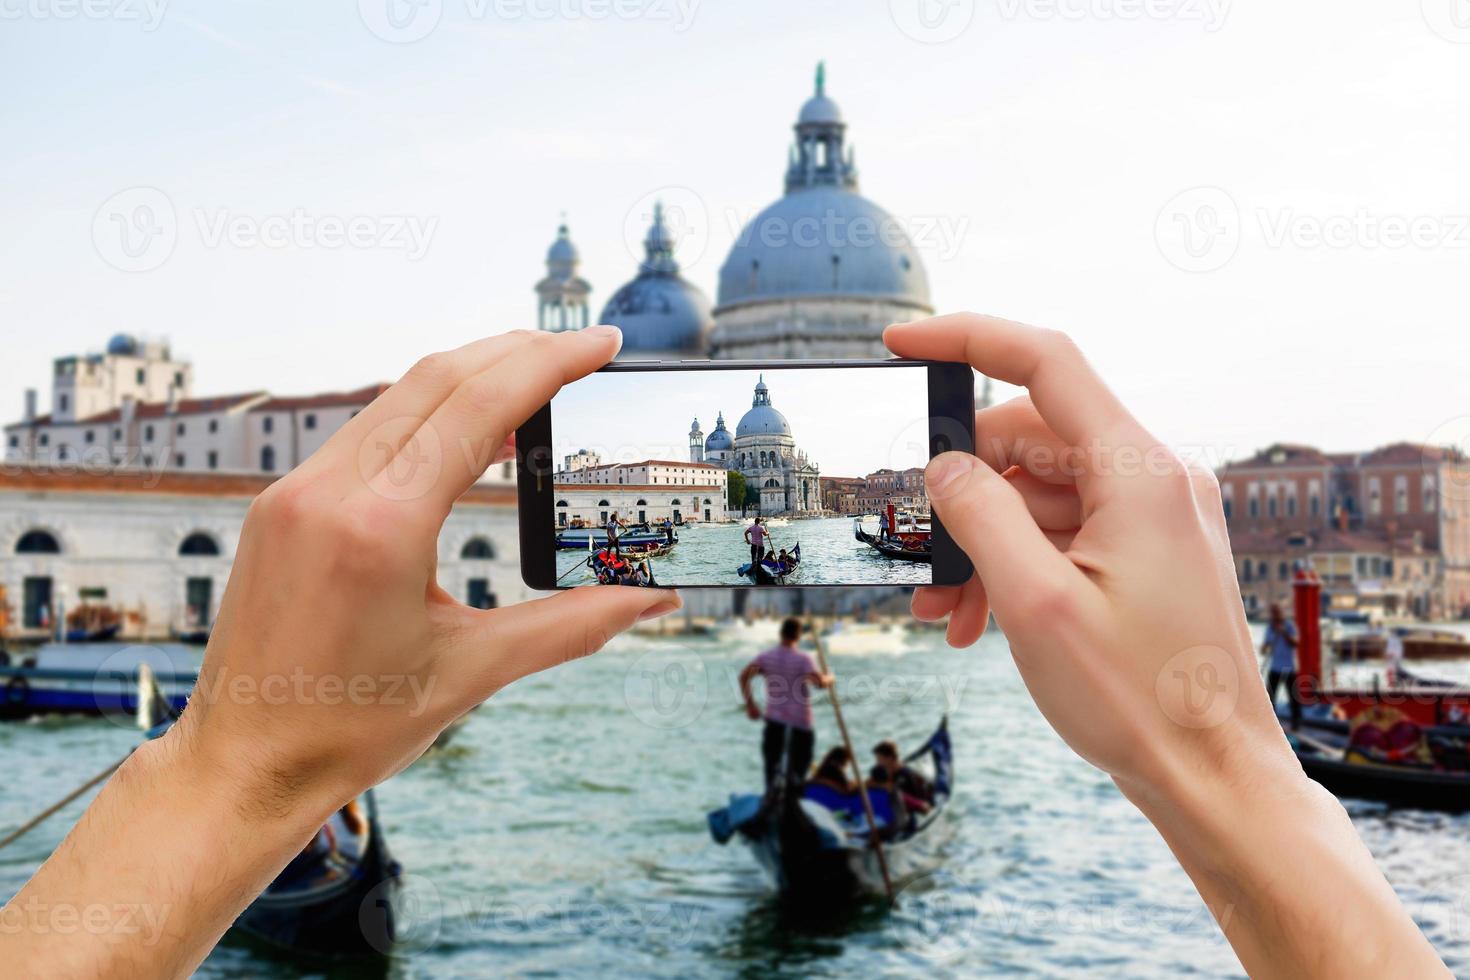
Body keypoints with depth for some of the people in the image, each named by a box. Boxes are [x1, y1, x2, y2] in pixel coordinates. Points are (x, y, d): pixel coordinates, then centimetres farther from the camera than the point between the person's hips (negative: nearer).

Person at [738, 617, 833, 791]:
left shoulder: (766, 656, 4)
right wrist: (828, 678, 0)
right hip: (800, 721, -3)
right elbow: (819, 682, -22)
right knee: (797, 769, 9)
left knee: (772, 765, 11)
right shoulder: (803, 658, -7)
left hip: (774, 720, 3)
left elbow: (744, 676, -9)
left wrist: (750, 704, -3)